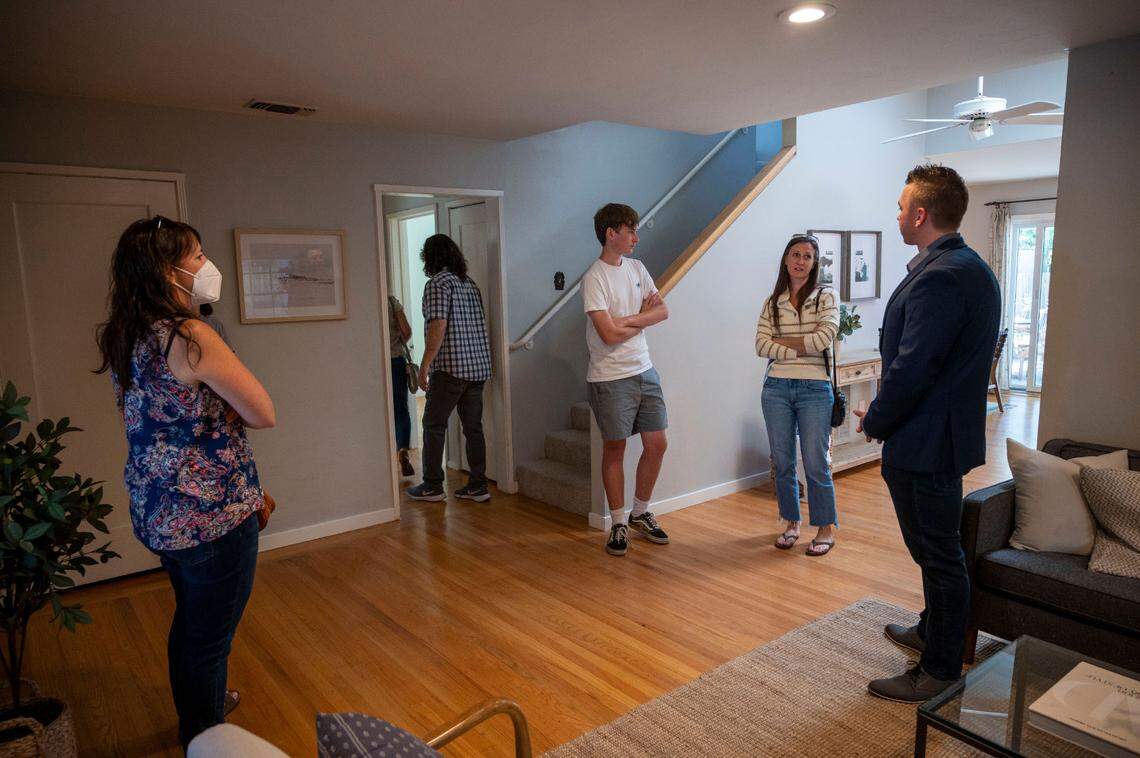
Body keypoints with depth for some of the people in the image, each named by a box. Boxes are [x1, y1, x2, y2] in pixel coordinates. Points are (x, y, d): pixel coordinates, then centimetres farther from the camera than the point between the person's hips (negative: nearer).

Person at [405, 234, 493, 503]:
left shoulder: (438, 282, -8)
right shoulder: (470, 283, 16)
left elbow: (438, 327, -17)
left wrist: (424, 366, -13)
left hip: (451, 367, -7)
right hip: (479, 365, 7)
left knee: (434, 425, 3)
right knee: (473, 426, 9)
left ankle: (432, 486, 9)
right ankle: (478, 486, 11)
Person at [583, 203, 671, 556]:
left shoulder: (636, 268, 10)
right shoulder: (594, 278, -13)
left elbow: (663, 311, 5)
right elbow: (609, 334, -21)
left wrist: (628, 319, -12)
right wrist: (643, 317, -3)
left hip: (644, 371, 7)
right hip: (611, 378, -7)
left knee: (656, 444, 10)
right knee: (615, 449, 5)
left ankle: (640, 513, 28)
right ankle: (618, 524, 19)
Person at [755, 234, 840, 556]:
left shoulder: (826, 297, 0)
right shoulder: (772, 303, 8)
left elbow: (823, 338, -15)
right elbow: (762, 346, -3)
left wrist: (781, 340, -6)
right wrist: (802, 349, -13)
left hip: (815, 389, -3)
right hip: (776, 388, 3)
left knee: (816, 464, 0)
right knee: (783, 463, 10)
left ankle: (826, 530, 16)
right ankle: (790, 523, 26)